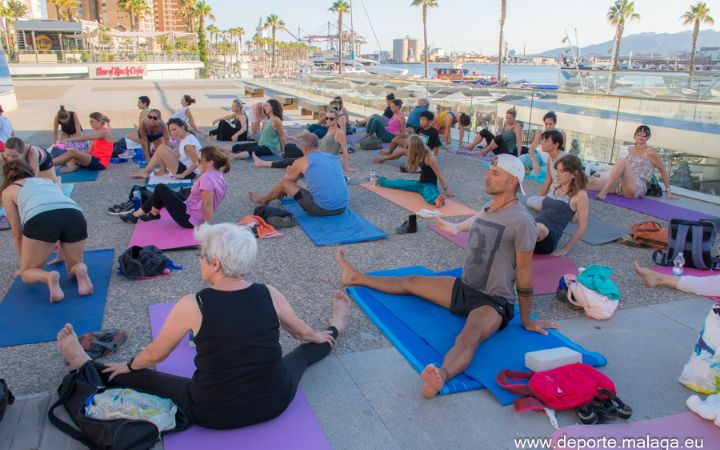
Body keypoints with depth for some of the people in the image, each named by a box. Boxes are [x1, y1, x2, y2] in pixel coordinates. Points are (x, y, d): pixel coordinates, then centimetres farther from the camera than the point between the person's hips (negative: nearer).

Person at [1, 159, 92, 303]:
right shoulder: (47, 181, 40)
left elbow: (17, 234, 29)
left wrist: (23, 266, 43)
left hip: (41, 219, -3)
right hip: (75, 216, 3)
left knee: (27, 272, 20)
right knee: (74, 265, 27)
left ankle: (47, 277, -13)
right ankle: (80, 270, -7)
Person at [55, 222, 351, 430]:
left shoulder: (191, 306, -19)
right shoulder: (269, 295, -11)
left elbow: (154, 355, -2)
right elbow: (302, 332, 10)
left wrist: (128, 366, 20)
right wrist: (319, 336, 34)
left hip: (214, 414, -2)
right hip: (275, 402, 2)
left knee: (143, 378, 21)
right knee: (309, 349, 31)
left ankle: (85, 365, 45)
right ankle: (335, 330, 60)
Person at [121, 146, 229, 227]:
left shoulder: (206, 177, -24)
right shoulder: (219, 176, 4)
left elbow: (208, 204, -28)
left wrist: (207, 225, -25)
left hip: (188, 219, -9)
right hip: (196, 218, 9)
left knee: (160, 188, -2)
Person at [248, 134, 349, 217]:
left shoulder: (302, 162, -1)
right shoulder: (334, 158, 14)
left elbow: (286, 180, 17)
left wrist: (290, 173, 42)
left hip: (321, 208, -5)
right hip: (342, 207, 6)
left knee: (284, 183, 12)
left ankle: (263, 200, 42)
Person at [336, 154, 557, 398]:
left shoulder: (521, 220, -19)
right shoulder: (487, 208, 7)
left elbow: (524, 274, -16)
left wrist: (526, 320, -10)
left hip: (493, 302, -8)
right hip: (464, 288, 8)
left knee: (469, 337, -39)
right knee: (410, 282, 16)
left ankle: (441, 376, -68)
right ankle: (356, 277, 34)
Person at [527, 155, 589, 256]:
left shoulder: (580, 195, -1)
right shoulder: (555, 188, 18)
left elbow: (582, 227, -2)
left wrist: (566, 249, -6)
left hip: (548, 239, -7)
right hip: (534, 228, 7)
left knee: (540, 229, -41)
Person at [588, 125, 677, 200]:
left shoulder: (650, 153, -2)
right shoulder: (630, 150, 16)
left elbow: (663, 171, 5)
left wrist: (668, 191, 7)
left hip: (638, 188, -5)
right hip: (622, 185, 5)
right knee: (591, 183, -20)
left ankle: (603, 192, -36)